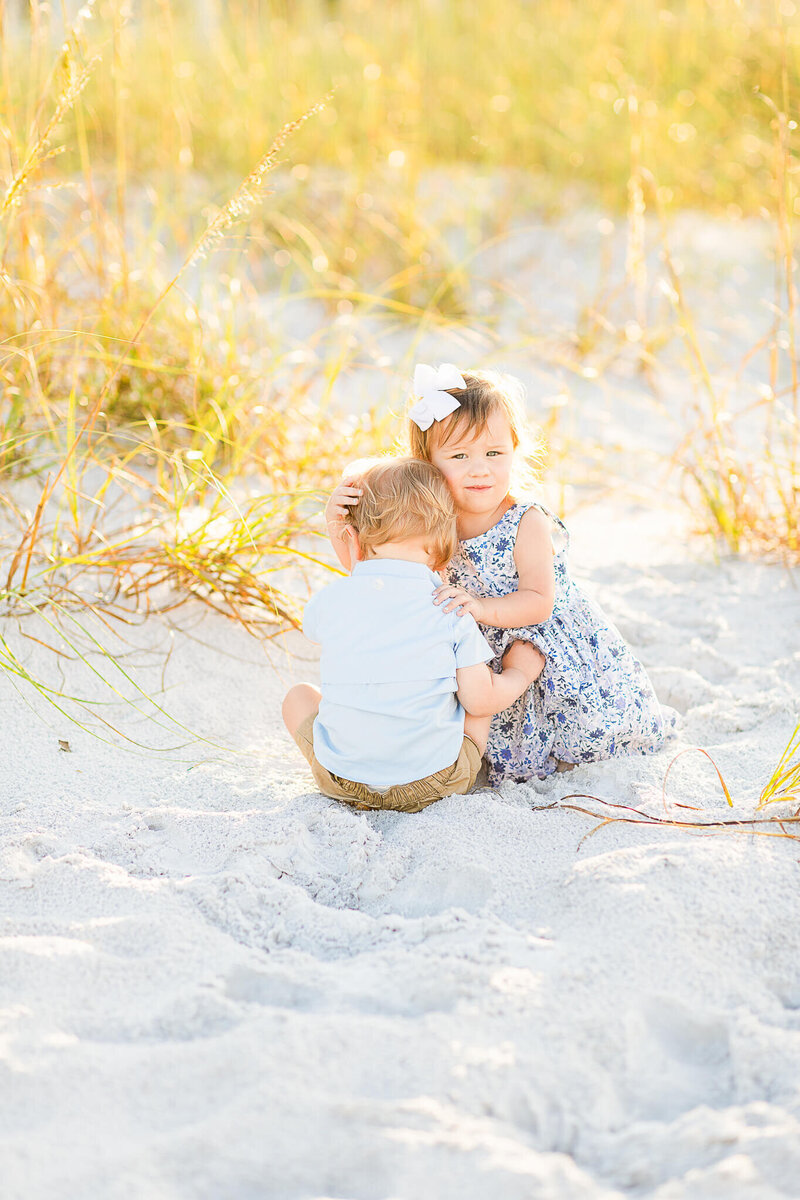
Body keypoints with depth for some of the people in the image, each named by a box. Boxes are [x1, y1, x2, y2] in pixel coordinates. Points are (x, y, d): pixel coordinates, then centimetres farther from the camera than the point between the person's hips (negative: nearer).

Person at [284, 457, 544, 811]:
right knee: (487, 686, 23)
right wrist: (520, 672, 15)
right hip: (435, 779, 0)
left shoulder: (330, 600, -4)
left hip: (344, 779, 0)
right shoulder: (452, 610, -6)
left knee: (298, 695, 26)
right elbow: (479, 699, -5)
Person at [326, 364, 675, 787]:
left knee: (592, 726, -10)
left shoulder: (527, 523, -22)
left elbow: (538, 602, -26)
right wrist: (338, 521, -22)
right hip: (483, 662, 3)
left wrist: (482, 608, -43)